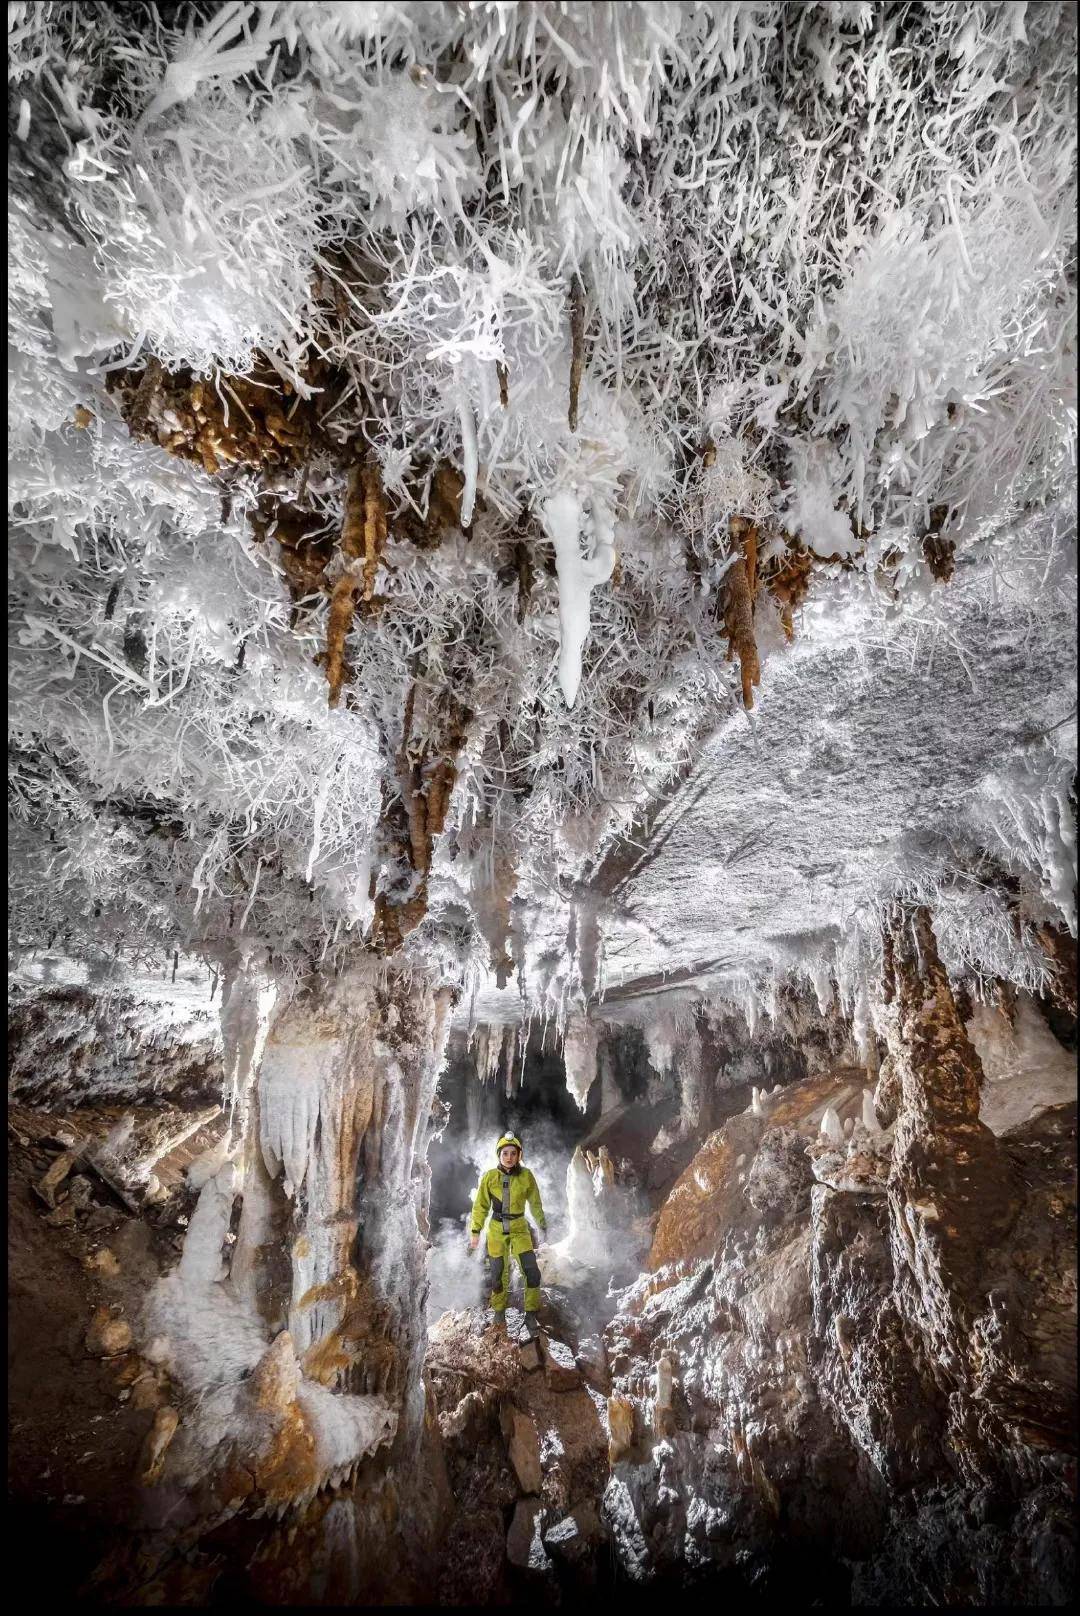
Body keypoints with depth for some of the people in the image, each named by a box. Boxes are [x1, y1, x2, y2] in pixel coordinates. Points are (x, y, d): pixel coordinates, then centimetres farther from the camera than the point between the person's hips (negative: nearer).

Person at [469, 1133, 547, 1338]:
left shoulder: (526, 1176, -7)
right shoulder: (489, 1177, -8)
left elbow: (535, 1204, 6)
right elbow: (480, 1206, 0)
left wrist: (542, 1226, 11)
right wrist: (475, 1232, -2)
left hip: (519, 1229, 0)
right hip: (497, 1230, 0)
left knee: (532, 1271, -12)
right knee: (498, 1274, 6)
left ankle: (531, 1315, 4)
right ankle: (499, 1314, 29)